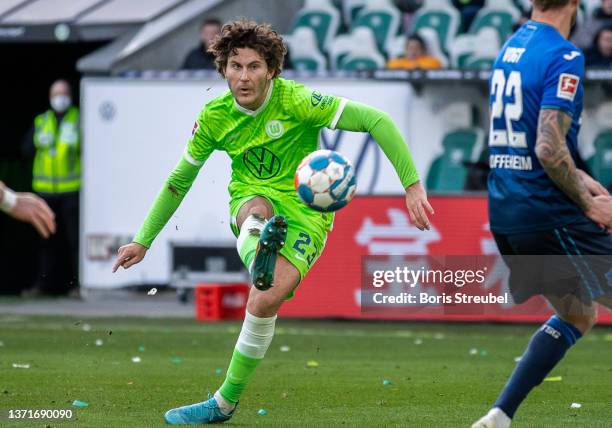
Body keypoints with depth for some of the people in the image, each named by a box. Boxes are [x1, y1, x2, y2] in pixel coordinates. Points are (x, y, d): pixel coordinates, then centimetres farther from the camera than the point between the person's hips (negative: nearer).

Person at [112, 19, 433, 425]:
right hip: (251, 200, 4)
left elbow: (377, 120, -20)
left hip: (305, 215, -4)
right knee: (258, 208, -35)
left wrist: (412, 185, -27)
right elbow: (180, 179, 10)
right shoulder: (215, 116, -4)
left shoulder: (294, 100, -18)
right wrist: (142, 242, 11)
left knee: (265, 300, -23)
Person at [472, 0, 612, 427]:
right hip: (548, 212, -9)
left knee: (577, 315, 20)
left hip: (505, 211, 9)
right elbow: (549, 148, -23)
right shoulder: (564, 56, -15)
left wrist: (578, 178, 21)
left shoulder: (509, 49, 12)